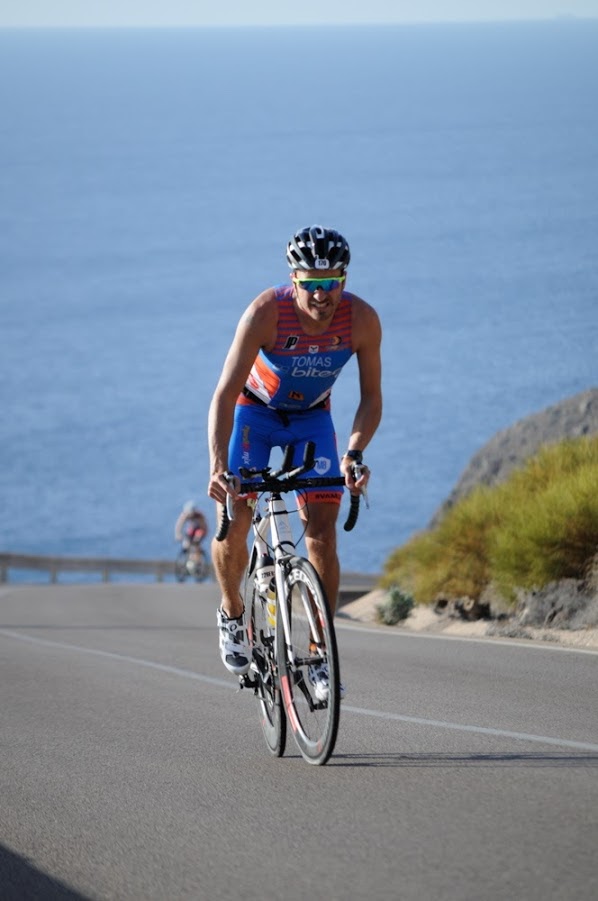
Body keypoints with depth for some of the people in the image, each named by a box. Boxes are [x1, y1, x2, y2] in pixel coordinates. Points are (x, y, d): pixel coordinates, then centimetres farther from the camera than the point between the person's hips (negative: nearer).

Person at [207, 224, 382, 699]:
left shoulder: (362, 319, -27)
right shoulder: (267, 311, -34)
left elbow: (371, 397, -17)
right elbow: (225, 393, -36)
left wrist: (355, 453, -35)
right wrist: (217, 467, -48)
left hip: (312, 417, 2)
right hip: (255, 410, -2)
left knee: (322, 532, -11)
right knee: (234, 522, -16)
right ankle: (232, 613, 13)